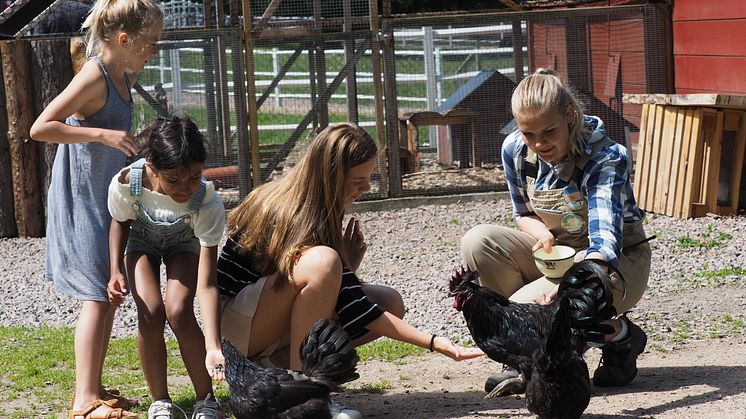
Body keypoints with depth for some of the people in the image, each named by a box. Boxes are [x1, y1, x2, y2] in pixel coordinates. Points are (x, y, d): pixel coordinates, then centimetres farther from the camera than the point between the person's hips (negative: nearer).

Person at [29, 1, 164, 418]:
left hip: (106, 201, 9)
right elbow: (40, 127, -26)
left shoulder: (122, 77, 8)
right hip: (81, 202, -9)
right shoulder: (94, 77, -20)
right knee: (98, 296, -10)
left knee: (109, 294, 13)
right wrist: (103, 134, -29)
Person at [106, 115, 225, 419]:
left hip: (185, 243, -1)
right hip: (142, 240, 1)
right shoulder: (125, 184, -37)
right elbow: (120, 222, -9)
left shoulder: (209, 204, -40)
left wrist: (213, 347, -47)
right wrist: (115, 272, -23)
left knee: (178, 311, -21)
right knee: (151, 312, -19)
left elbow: (206, 284, -39)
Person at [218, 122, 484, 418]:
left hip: (274, 324, 9)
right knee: (322, 262, -33)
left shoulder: (323, 211, 3)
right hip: (236, 326, -9)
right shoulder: (298, 216, -24)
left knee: (390, 303, -4)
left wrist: (348, 265, -13)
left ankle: (273, 367, -3)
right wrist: (433, 343, -24)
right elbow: (355, 311, -25)